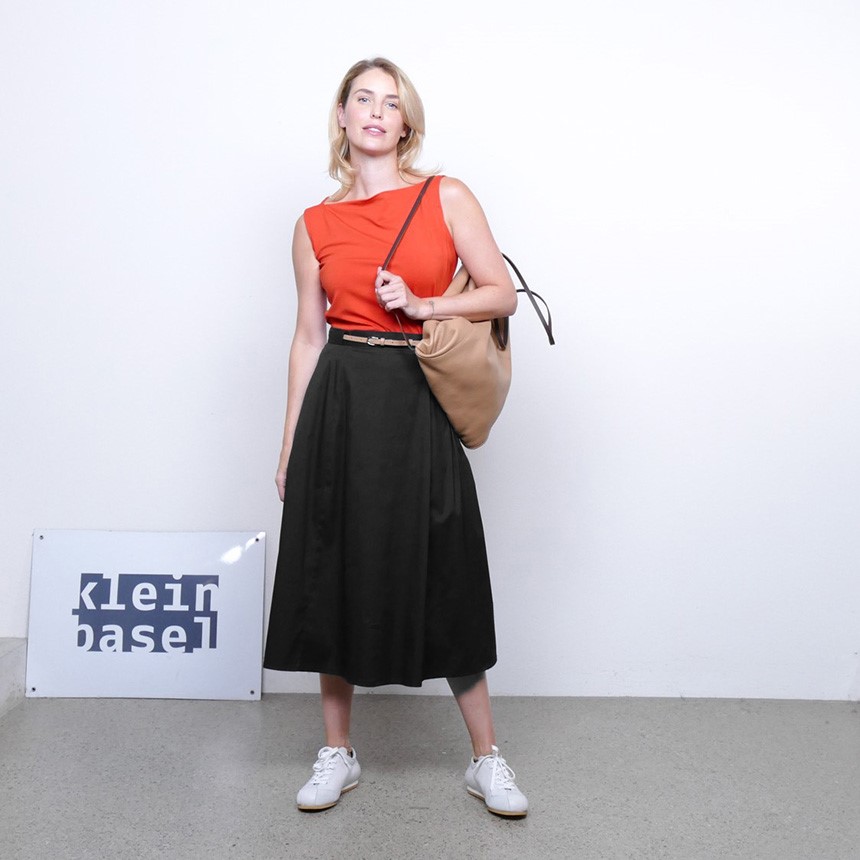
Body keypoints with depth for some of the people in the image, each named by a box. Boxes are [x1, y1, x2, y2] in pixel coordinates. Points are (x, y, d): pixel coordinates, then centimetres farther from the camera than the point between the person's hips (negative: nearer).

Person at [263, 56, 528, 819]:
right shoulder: (316, 225, 8)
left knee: (442, 580, 2)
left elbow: (503, 293, 2)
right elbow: (308, 336, 10)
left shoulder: (446, 198, 3)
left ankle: (487, 760, 17)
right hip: (340, 403, 2)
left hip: (418, 406, -2)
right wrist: (290, 443, 8)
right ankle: (338, 754, 22)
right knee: (335, 573, 6)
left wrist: (423, 305, -13)